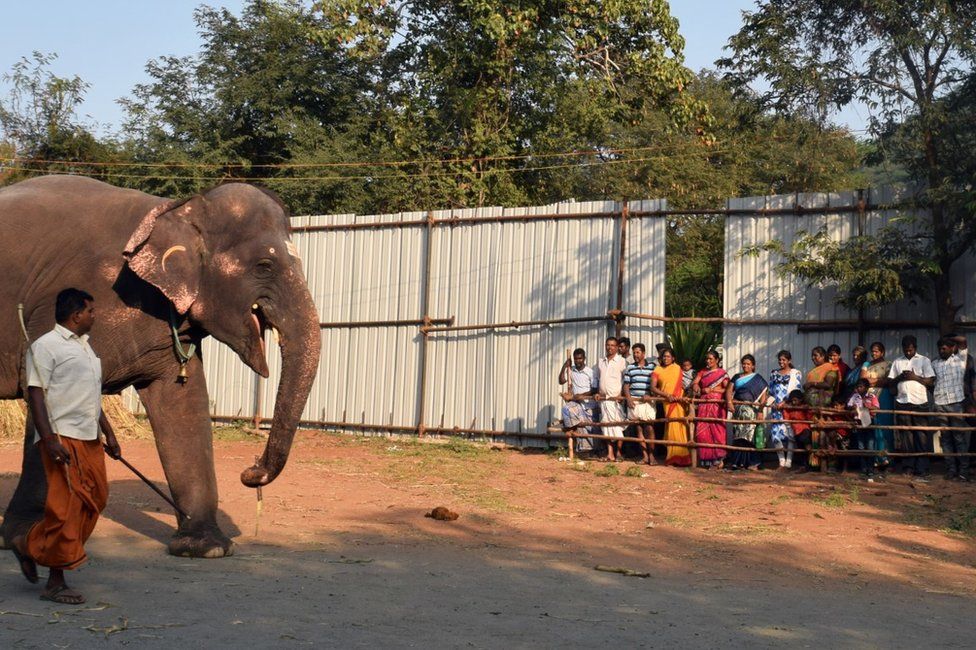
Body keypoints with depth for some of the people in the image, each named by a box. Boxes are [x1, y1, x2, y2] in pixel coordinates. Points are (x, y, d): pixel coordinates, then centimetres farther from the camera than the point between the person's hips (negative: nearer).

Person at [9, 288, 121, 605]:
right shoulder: (46, 346, -7)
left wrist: (109, 434, 24)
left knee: (95, 499, 7)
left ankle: (30, 544, 20)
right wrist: (50, 440, -22)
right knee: (66, 506, -8)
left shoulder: (85, 346, 21)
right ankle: (55, 582, 4)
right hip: (63, 437, -9)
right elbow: (36, 394, -14)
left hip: (89, 439, 9)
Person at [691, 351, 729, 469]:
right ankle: (705, 459, 4)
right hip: (703, 405, 4)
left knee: (716, 431, -7)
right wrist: (698, 389, -18)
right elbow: (694, 384, 5)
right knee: (702, 432, -2)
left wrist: (711, 389, -11)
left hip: (717, 405, -4)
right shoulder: (702, 372, 17)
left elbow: (726, 389, -3)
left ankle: (718, 459, -2)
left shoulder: (722, 373, 5)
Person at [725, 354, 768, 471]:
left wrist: (760, 411, -9)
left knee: (750, 435, -8)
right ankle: (737, 462, 5)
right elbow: (729, 390, 7)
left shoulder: (758, 379, 7)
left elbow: (763, 395, 0)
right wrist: (729, 402, -12)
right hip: (738, 409, 3)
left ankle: (751, 463, -6)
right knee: (737, 436, 2)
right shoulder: (737, 377, 16)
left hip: (751, 409, -3)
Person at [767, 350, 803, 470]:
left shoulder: (795, 373, 5)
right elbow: (770, 391, 18)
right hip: (776, 408, 4)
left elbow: (795, 390, -6)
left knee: (789, 433, -8)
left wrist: (784, 402, -15)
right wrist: (772, 402, 0)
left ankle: (788, 462, -6)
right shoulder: (774, 374, 18)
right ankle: (781, 462, 2)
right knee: (776, 433, -3)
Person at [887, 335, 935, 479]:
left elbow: (931, 382, 0)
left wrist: (915, 377, -12)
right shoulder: (897, 362, 14)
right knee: (905, 436, 2)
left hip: (919, 402, -3)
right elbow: (890, 381, 12)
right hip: (902, 402, 3)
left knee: (921, 436, -4)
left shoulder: (924, 361, 5)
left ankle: (922, 470, -3)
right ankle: (908, 467, 7)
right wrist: (900, 377, -7)